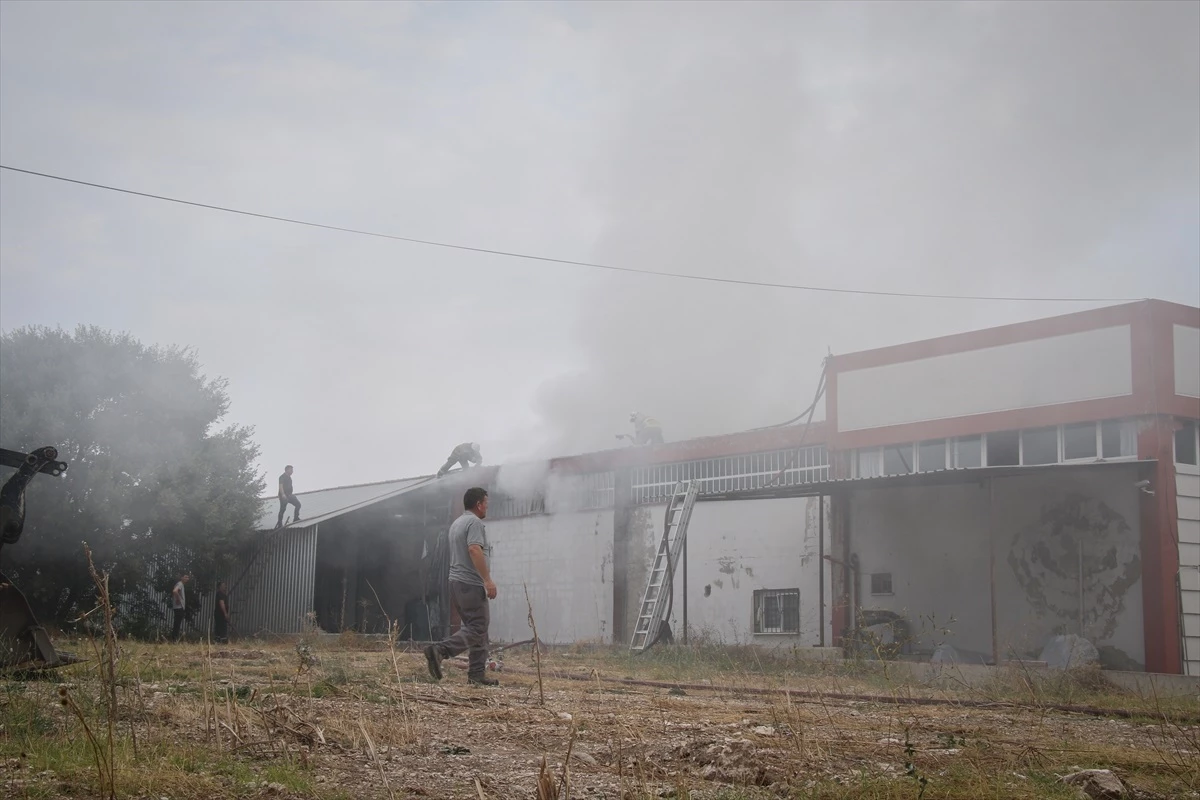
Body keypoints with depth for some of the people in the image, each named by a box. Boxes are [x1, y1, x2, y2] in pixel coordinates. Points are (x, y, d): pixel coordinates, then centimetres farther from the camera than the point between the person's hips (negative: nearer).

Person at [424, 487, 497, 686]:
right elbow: (474, 550, -24)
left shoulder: (457, 523, 21)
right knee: (476, 629, -11)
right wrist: (488, 580, -26)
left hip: (457, 582, 10)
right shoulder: (475, 523, -11)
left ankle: (477, 674, 9)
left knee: (477, 628, 11)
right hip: (471, 584, -10)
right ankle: (440, 650, -23)